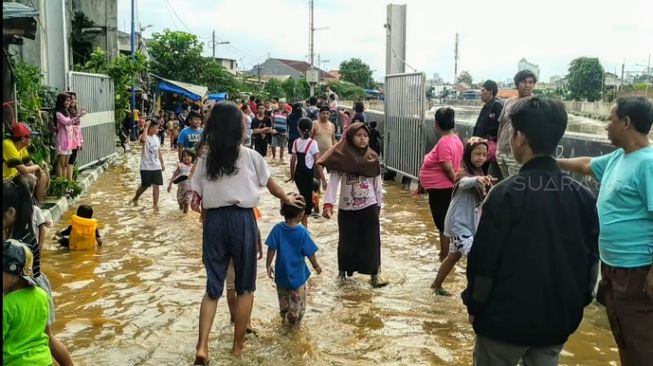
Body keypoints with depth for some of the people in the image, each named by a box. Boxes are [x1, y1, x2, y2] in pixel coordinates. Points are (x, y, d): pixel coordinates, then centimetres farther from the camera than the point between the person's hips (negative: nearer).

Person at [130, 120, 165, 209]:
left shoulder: (156, 138, 9)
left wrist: (162, 163, 16)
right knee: (145, 185, 4)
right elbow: (143, 139, -41)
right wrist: (146, 127, -33)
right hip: (146, 167, -5)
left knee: (156, 185, 1)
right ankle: (135, 199, 29)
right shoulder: (145, 138, -14)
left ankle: (155, 204, 6)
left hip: (156, 166, 5)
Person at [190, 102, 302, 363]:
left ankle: (202, 346, 1)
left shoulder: (204, 161, 3)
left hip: (214, 221, 3)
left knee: (213, 287, 12)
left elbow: (197, 201, 1)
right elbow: (272, 186, 11)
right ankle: (238, 345, 23)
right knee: (245, 287, 13)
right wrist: (287, 199, 31)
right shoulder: (251, 157, -2)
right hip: (242, 220, -2)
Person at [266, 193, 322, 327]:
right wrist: (316, 266, 3)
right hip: (297, 273, -3)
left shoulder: (277, 229, -14)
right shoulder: (302, 232, -20)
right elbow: (309, 253, -13)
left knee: (283, 298, 24)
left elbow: (271, 249, -10)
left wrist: (268, 265, 2)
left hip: (281, 272, 3)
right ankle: (293, 321, 27)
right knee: (297, 300, 17)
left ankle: (284, 318, 38)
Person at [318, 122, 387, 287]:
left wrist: (379, 204, 9)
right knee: (347, 241, 10)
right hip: (347, 208, -1)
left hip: (369, 207, 2)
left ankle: (374, 274, 11)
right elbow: (333, 182, -13)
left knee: (372, 241, 2)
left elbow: (377, 183, 8)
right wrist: (328, 203, -23)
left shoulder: (372, 158, 1)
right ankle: (343, 270, 30)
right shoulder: (341, 157, -9)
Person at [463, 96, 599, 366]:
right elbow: (591, 259, 7)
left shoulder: (505, 194, -18)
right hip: (559, 318, 5)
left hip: (507, 317, -4)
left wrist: (474, 306, -1)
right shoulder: (582, 195, -2)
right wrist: (577, 303, 19)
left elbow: (484, 258, -15)